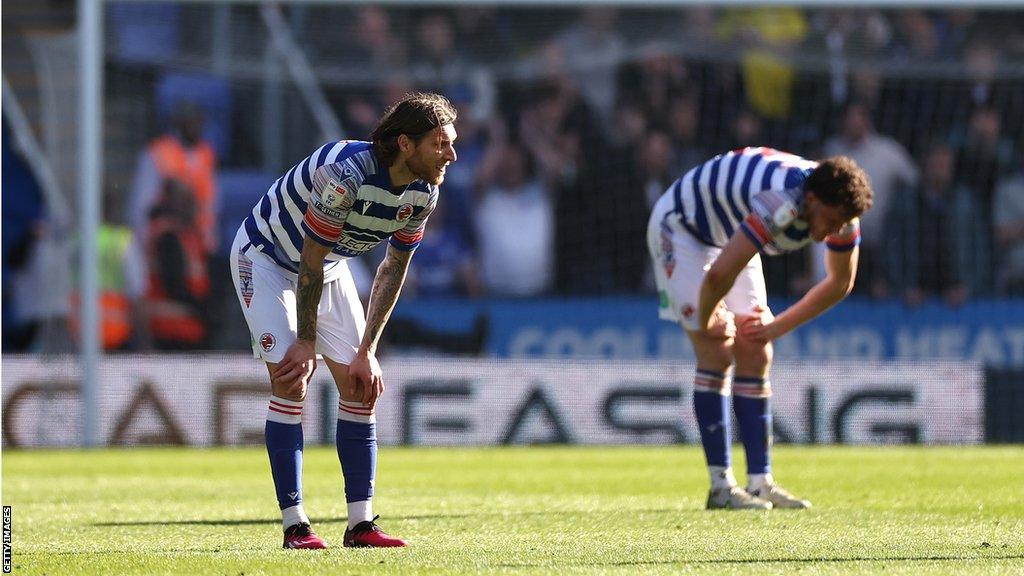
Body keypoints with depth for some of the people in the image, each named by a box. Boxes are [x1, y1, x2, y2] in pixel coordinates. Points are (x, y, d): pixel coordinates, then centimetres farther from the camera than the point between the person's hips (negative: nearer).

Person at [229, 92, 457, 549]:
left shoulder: (423, 193, -14)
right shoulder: (346, 173, -36)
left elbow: (394, 268, -2)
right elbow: (311, 260, -28)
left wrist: (367, 350, -5)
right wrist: (307, 341, -20)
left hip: (328, 267, 7)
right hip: (266, 257, -7)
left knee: (361, 385, -1)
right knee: (291, 380, -17)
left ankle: (360, 524, 3)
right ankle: (294, 524, -14)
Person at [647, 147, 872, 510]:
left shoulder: (839, 208, -16)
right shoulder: (782, 202, -42)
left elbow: (840, 283, 2)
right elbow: (720, 274, -43)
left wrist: (777, 327, 1)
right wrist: (707, 321, -24)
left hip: (728, 235, 8)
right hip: (680, 229, -8)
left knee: (756, 357, 0)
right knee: (717, 353, -15)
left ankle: (760, 483, 2)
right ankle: (721, 487, -12)